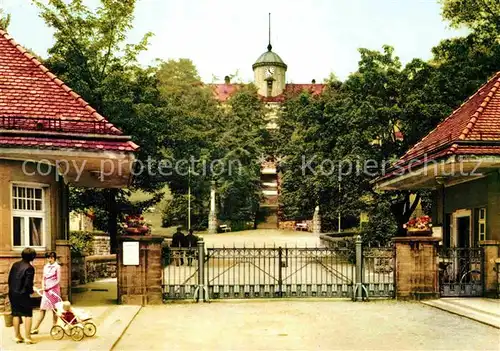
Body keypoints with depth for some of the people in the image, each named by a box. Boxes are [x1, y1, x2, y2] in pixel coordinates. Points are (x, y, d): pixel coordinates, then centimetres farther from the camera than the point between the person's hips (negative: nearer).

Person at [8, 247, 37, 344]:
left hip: (12, 293, 7)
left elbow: (9, 279, 11)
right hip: (22, 294, -7)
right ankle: (28, 337, 0)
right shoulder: (29, 268, -16)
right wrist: (31, 291, 1)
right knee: (28, 315, 3)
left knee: (16, 314, 14)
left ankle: (17, 336, 20)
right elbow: (28, 283, -18)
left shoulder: (15, 265, 5)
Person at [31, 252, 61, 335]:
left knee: (54, 309, 3)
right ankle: (36, 328, 4)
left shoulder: (57, 267, -3)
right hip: (46, 290, 4)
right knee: (42, 309, 3)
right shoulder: (45, 267, 11)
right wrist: (43, 286, -5)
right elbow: (43, 279, 14)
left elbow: (58, 280, -7)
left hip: (54, 289, -4)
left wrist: (49, 287, -14)